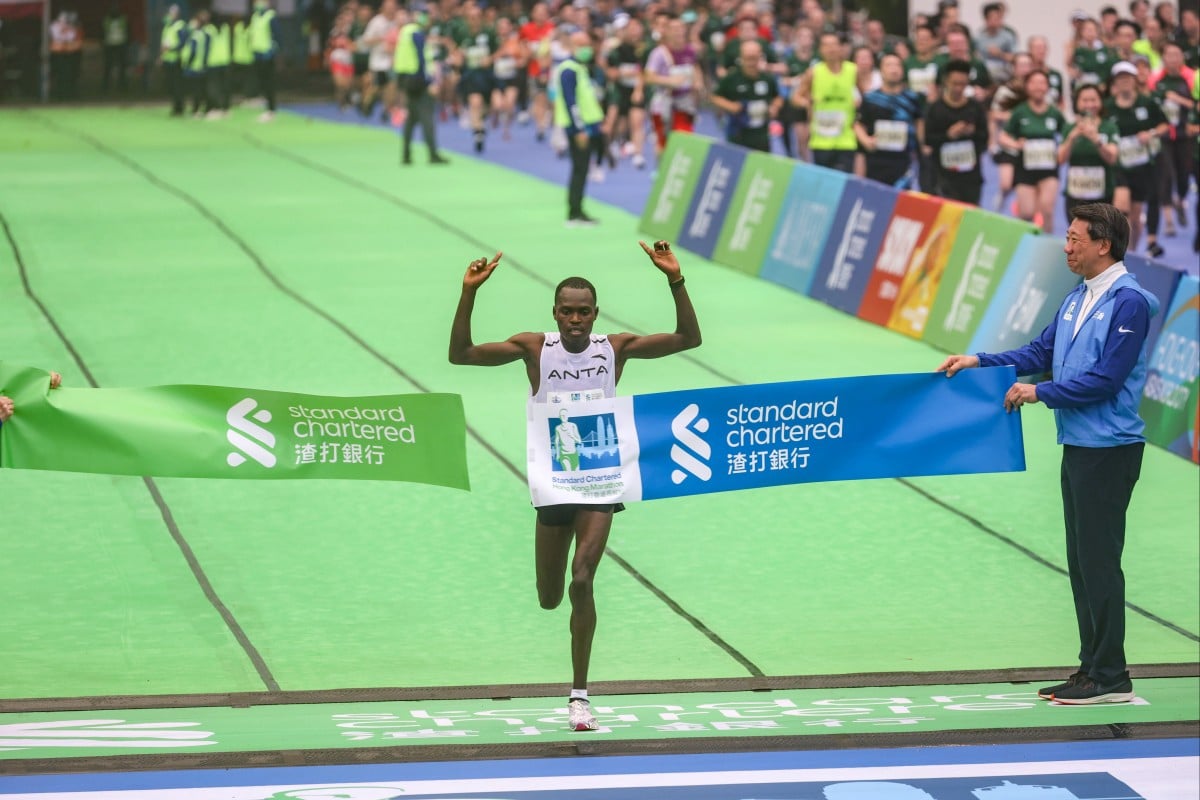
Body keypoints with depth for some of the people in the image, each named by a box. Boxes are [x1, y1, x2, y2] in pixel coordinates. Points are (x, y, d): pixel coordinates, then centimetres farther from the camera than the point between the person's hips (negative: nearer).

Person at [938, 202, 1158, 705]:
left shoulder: (1127, 302, -14)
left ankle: (1111, 679, -3)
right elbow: (1041, 352, 17)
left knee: (1099, 559, -7)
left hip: (1108, 449, -9)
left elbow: (1106, 377, -19)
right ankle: (1092, 668, 18)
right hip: (1078, 446, 9)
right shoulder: (1076, 301, 14)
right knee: (1081, 561, 12)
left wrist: (1041, 393, -13)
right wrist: (980, 362, 8)